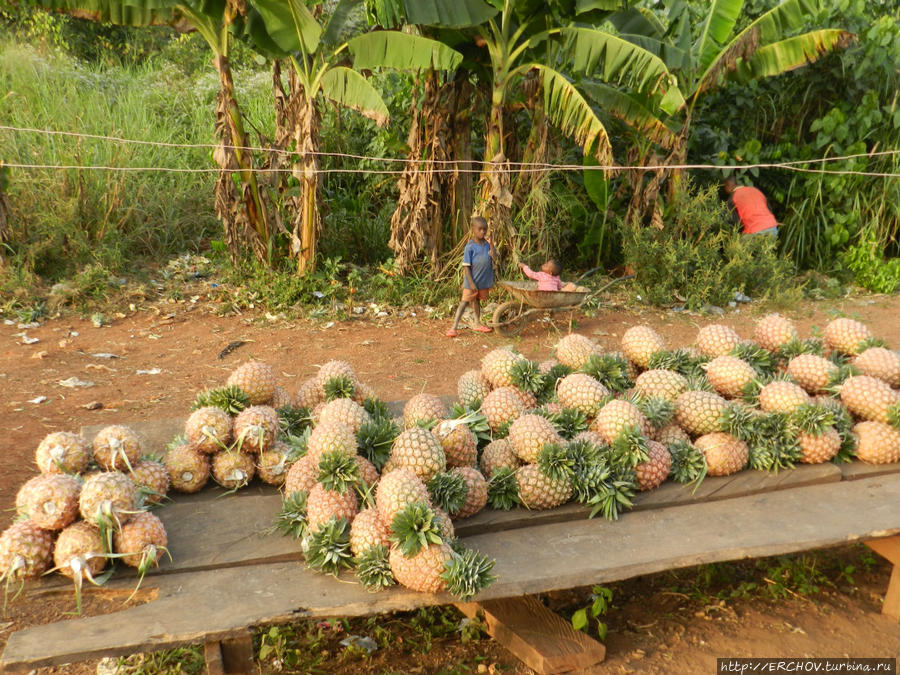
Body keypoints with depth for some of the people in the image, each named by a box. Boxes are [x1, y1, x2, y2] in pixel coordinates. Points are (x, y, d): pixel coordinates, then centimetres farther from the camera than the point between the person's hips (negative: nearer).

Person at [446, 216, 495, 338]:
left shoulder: (487, 243, 0)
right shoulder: (470, 246, -14)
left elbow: (493, 259, -9)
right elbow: (466, 267, -15)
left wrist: (491, 244, -16)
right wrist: (471, 283, -19)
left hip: (484, 281, 5)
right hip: (472, 281, -5)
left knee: (476, 300, 22)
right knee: (465, 302, -5)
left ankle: (477, 324, 36)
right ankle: (454, 327, -4)